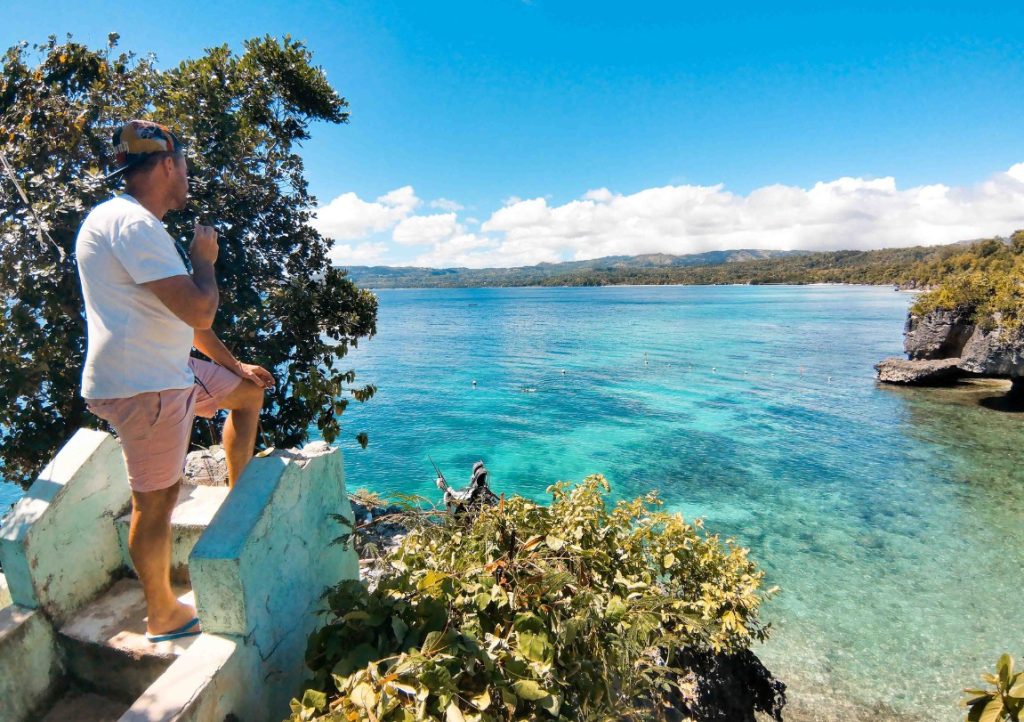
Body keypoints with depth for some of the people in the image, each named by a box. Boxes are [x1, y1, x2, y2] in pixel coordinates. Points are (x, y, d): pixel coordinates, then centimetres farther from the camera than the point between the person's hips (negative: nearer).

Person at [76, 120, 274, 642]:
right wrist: (204, 259, -6)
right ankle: (163, 617, 19)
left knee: (249, 391, 20)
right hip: (140, 387, -10)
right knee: (156, 503, 1)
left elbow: (180, 313, 21)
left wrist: (234, 364, 21)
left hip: (169, 371, 10)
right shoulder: (133, 223, -17)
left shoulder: (133, 223, 17)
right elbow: (199, 311, -26)